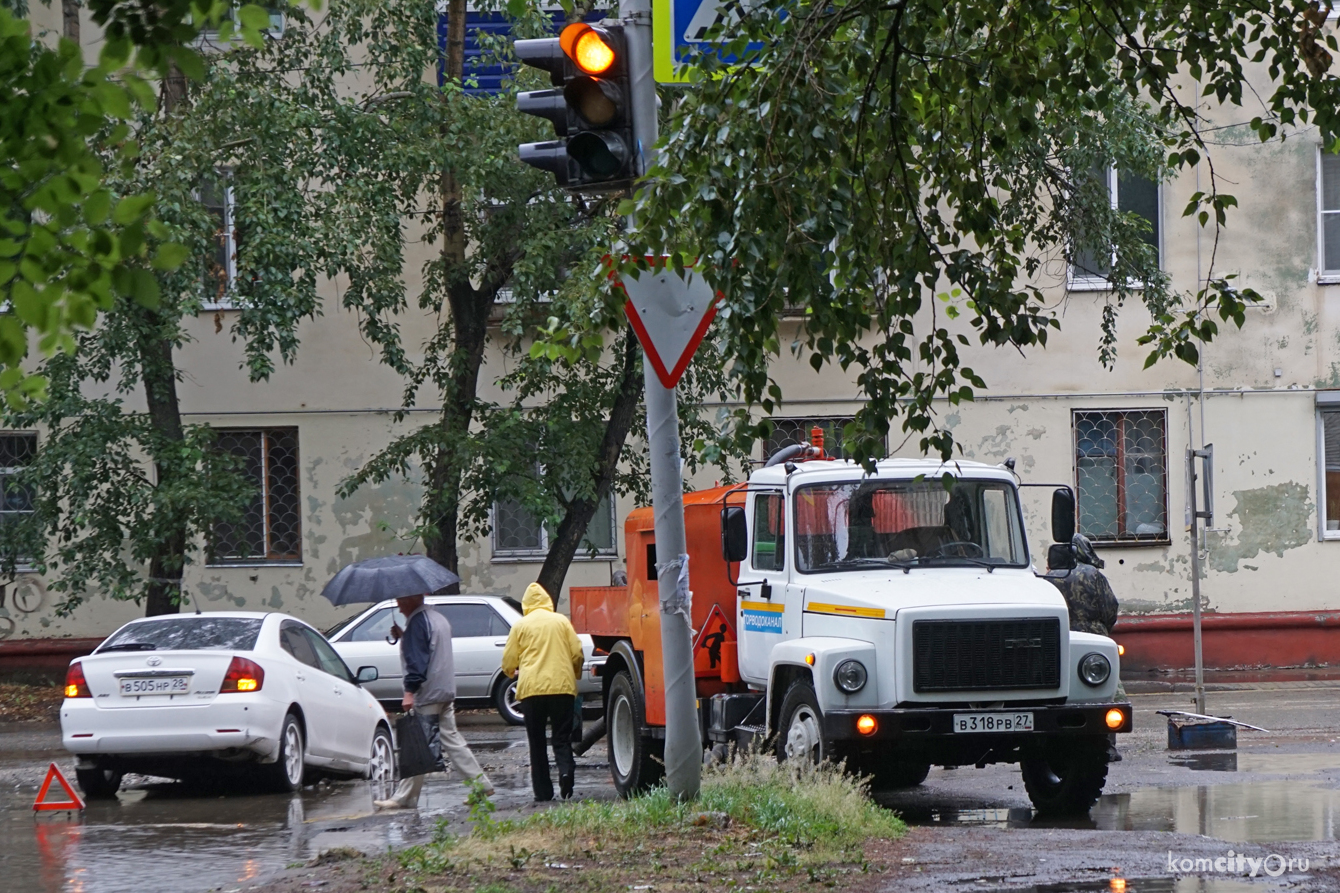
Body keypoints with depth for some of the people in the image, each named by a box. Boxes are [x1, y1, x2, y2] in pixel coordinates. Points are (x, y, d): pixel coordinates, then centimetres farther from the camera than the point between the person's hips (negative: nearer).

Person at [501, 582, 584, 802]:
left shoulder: (520, 626, 4)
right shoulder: (561, 621, 7)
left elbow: (509, 661, 6)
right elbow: (577, 653, 7)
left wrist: (511, 671, 30)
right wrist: (576, 674, 28)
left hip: (532, 688, -1)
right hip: (562, 686, 1)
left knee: (537, 742, 7)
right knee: (562, 738, 5)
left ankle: (543, 790, 4)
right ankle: (566, 770, -23)